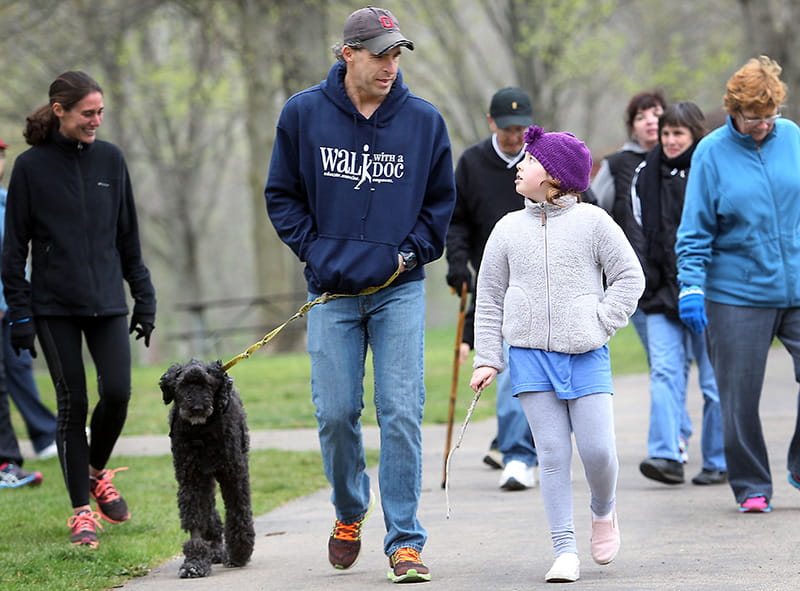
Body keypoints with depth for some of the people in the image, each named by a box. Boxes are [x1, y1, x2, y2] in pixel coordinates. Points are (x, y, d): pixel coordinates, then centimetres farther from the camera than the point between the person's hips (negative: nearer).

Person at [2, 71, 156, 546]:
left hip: (107, 301, 3)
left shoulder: (111, 159, 6)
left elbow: (128, 235, 13)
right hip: (55, 306, -2)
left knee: (117, 392, -8)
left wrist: (144, 297, 10)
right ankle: (82, 511, 9)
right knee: (73, 404, -1)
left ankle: (97, 472, 21)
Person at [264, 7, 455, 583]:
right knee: (336, 412, 1)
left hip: (400, 290, 0)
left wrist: (410, 252, -1)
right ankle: (350, 509, 28)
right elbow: (282, 194, 9)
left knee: (401, 412, -6)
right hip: (332, 291, 0)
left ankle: (405, 541, -2)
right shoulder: (303, 114, 0)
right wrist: (314, 250, -3)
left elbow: (441, 200, 12)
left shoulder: (424, 120, 1)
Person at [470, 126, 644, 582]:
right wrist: (487, 360, 6)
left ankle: (604, 511, 26)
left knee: (598, 450, -6)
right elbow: (490, 299, 12)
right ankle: (566, 552, 1)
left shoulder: (592, 221, 1)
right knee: (553, 454, -1)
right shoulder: (509, 229, 8)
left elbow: (630, 277, 5)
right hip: (530, 356, 2)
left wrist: (599, 325, -4)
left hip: (586, 356, -2)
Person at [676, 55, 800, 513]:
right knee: (740, 396, 1)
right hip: (737, 296, -2)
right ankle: (751, 487, 16)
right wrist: (691, 287, -10)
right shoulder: (712, 153, -2)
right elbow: (696, 231, -2)